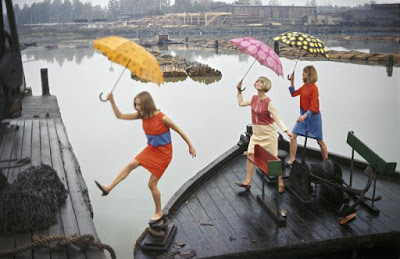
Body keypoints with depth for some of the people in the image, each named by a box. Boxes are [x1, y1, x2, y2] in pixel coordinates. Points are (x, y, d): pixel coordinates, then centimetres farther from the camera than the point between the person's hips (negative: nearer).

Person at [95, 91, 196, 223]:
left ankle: (158, 212, 22)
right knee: (131, 165, -2)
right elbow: (119, 116, -3)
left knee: (152, 184, 2)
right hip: (151, 149, 6)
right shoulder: (142, 115, -7)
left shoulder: (162, 118, -27)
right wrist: (112, 101, -17)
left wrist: (190, 146, -7)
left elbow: (179, 130, -14)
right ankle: (108, 188, 8)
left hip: (163, 153, -6)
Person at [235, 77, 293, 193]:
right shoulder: (254, 98, 1)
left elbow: (277, 119, -15)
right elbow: (241, 103, 18)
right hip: (256, 133, 6)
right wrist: (239, 90, 15)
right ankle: (247, 182, 10)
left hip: (268, 133, -6)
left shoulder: (268, 102, -18)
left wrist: (286, 131, -23)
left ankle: (281, 183, 14)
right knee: (250, 155, 2)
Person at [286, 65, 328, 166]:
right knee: (293, 135, -3)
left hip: (313, 116, -7)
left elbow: (313, 107, -22)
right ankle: (291, 160, 5)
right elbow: (293, 94, 15)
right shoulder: (304, 86, 4)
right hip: (303, 115, 7)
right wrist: (292, 81, 6)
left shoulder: (314, 88, -19)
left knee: (319, 140, 6)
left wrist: (304, 116, -33)